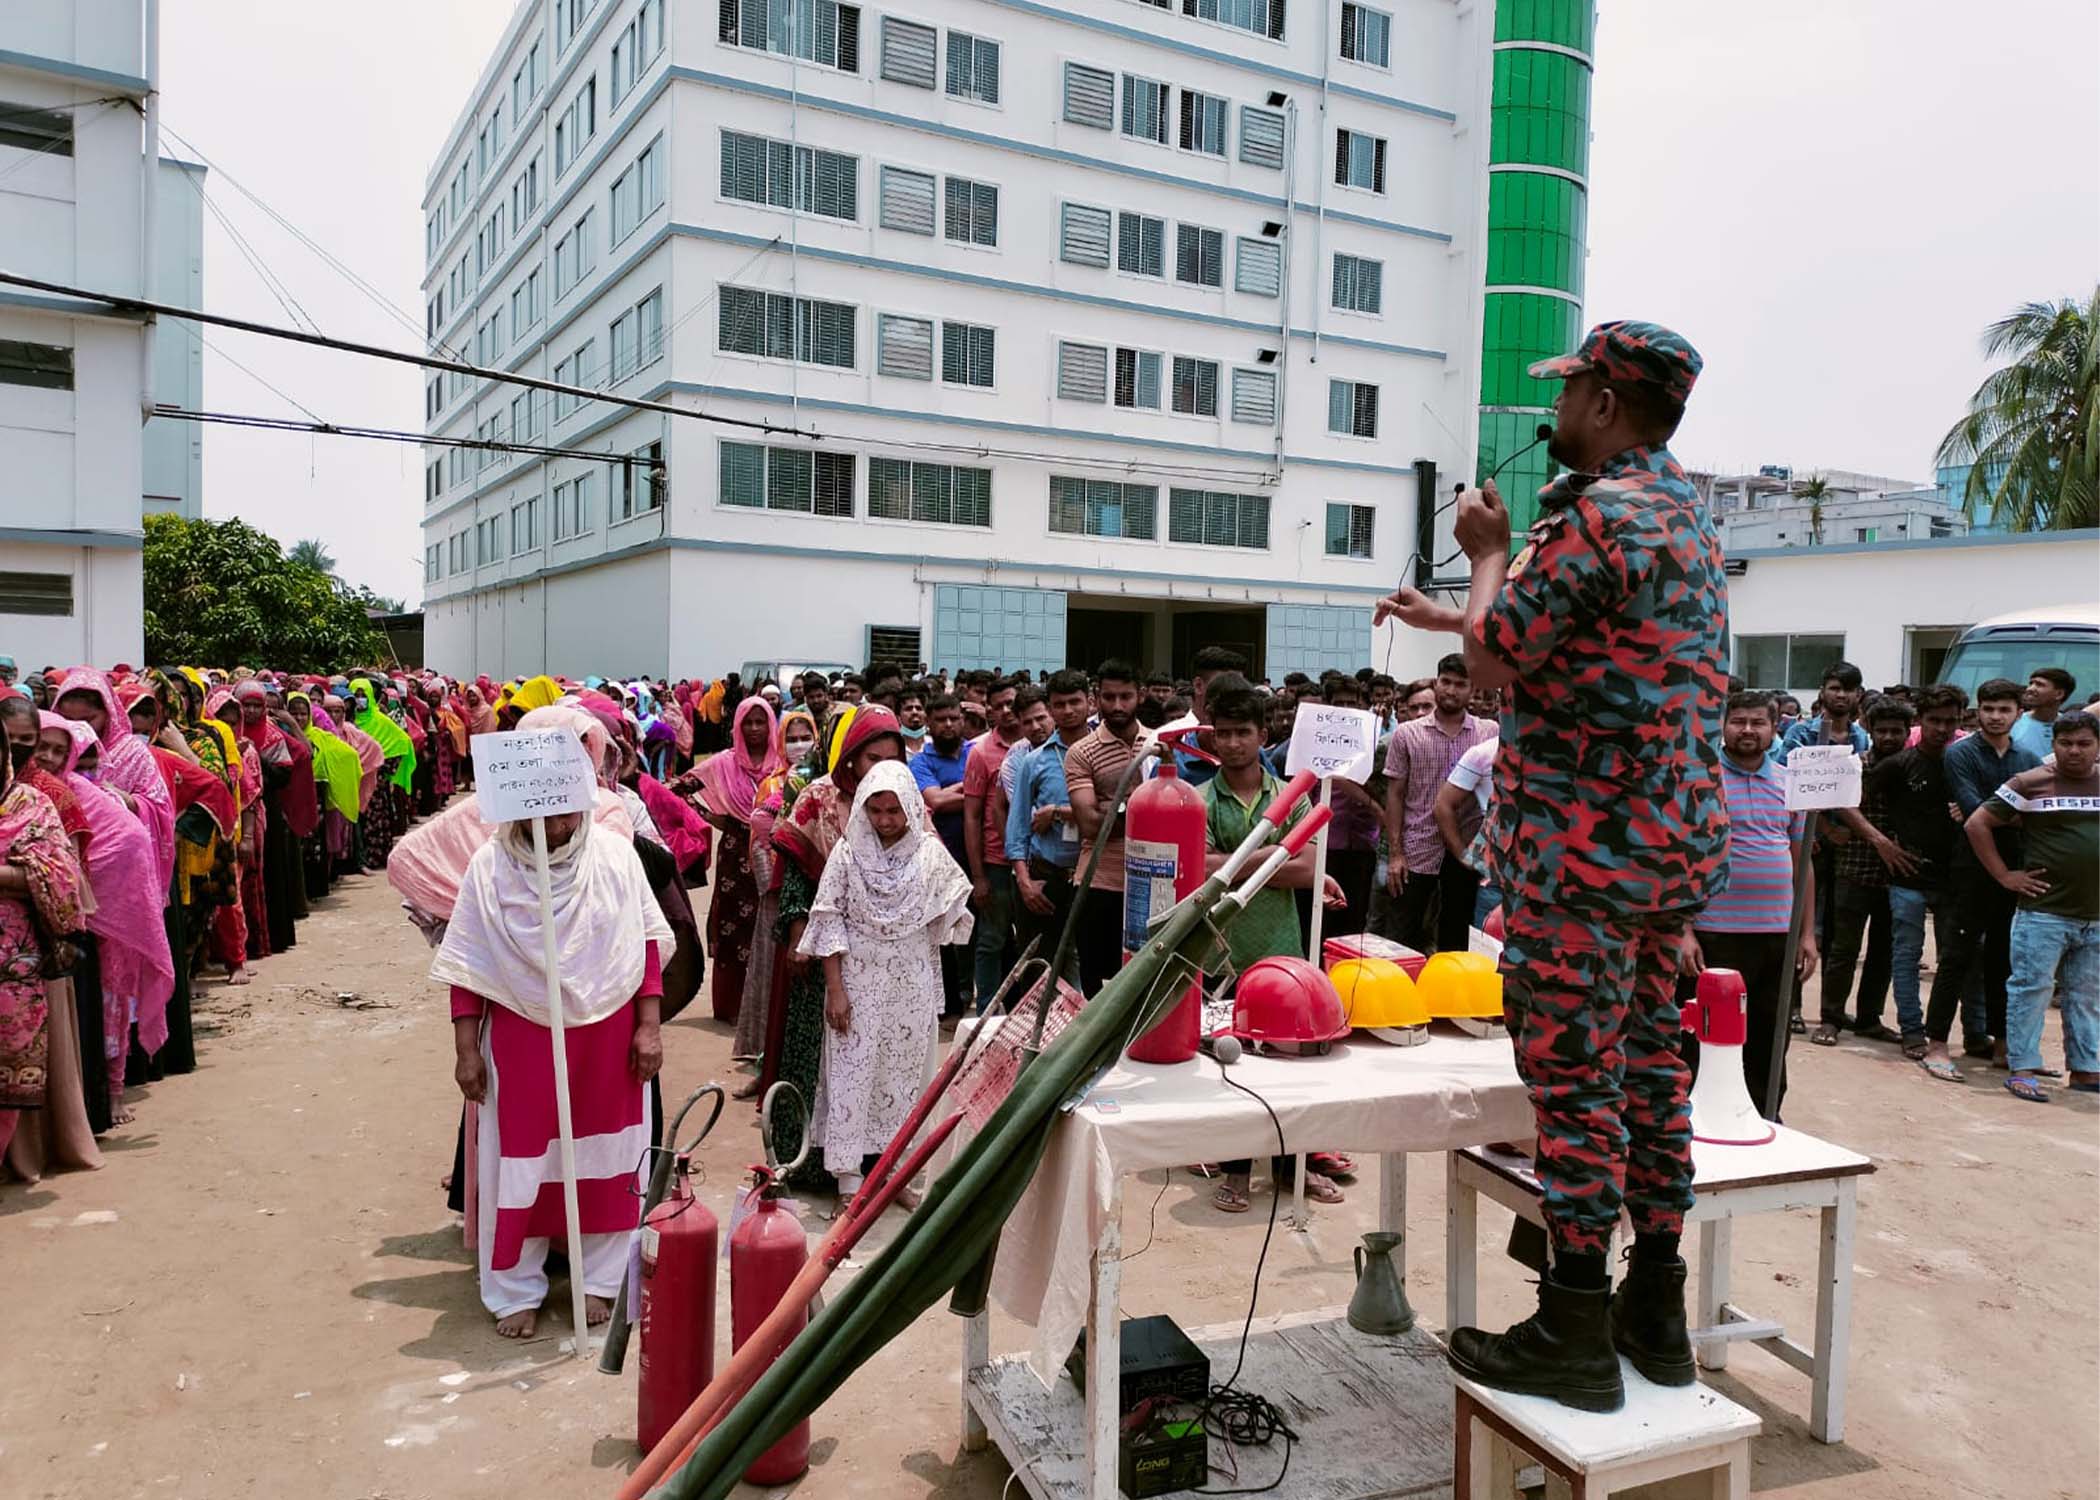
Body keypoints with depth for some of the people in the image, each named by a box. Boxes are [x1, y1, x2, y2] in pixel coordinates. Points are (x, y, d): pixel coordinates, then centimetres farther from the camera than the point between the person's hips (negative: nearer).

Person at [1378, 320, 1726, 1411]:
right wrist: (1449, 612, 33)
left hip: (1586, 841, -10)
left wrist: (1488, 552, 4)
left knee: (1572, 1075, -3)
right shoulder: (1685, 509, 17)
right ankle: (1655, 1311, 24)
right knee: (1648, 1058, 14)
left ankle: (1574, 1335, 7)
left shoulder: (1601, 512, -15)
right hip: (1676, 836, 10)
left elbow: (1496, 660, -12)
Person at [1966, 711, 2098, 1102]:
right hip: (2043, 912, -4)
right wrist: (2005, 875, -7)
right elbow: (1977, 824, -4)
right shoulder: (2032, 783, -4)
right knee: (2031, 989, -3)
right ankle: (2023, 1068, 2)